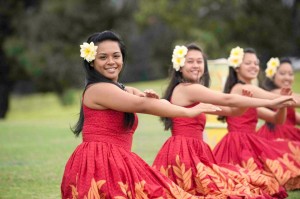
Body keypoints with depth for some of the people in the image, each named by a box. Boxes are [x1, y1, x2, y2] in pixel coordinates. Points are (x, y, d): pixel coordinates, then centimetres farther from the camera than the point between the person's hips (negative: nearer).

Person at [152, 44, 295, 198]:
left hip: (192, 153, 10)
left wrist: (245, 102, -3)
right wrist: (271, 102, -16)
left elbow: (230, 111, 18)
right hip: (185, 155, -10)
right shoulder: (189, 88, -10)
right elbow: (228, 100, -16)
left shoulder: (194, 96, 22)